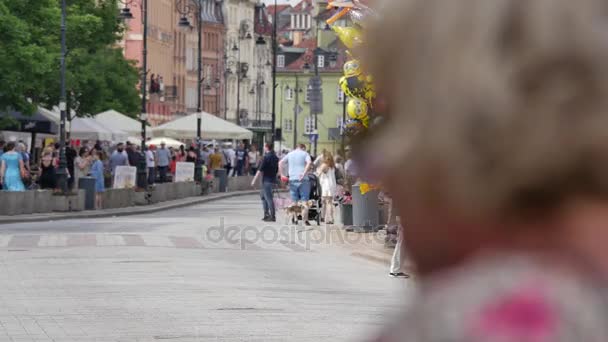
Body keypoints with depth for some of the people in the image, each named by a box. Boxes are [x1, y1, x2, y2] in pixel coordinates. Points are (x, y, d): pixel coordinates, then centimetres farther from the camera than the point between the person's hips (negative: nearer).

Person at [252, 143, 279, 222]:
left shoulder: (266, 157, -14)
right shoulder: (275, 157, 11)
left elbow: (260, 170, -16)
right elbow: (277, 169, 19)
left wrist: (254, 180, -13)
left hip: (266, 180, -9)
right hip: (273, 179, 9)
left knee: (269, 198, -7)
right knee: (263, 195, 19)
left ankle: (272, 216, -9)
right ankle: (266, 214, 15)